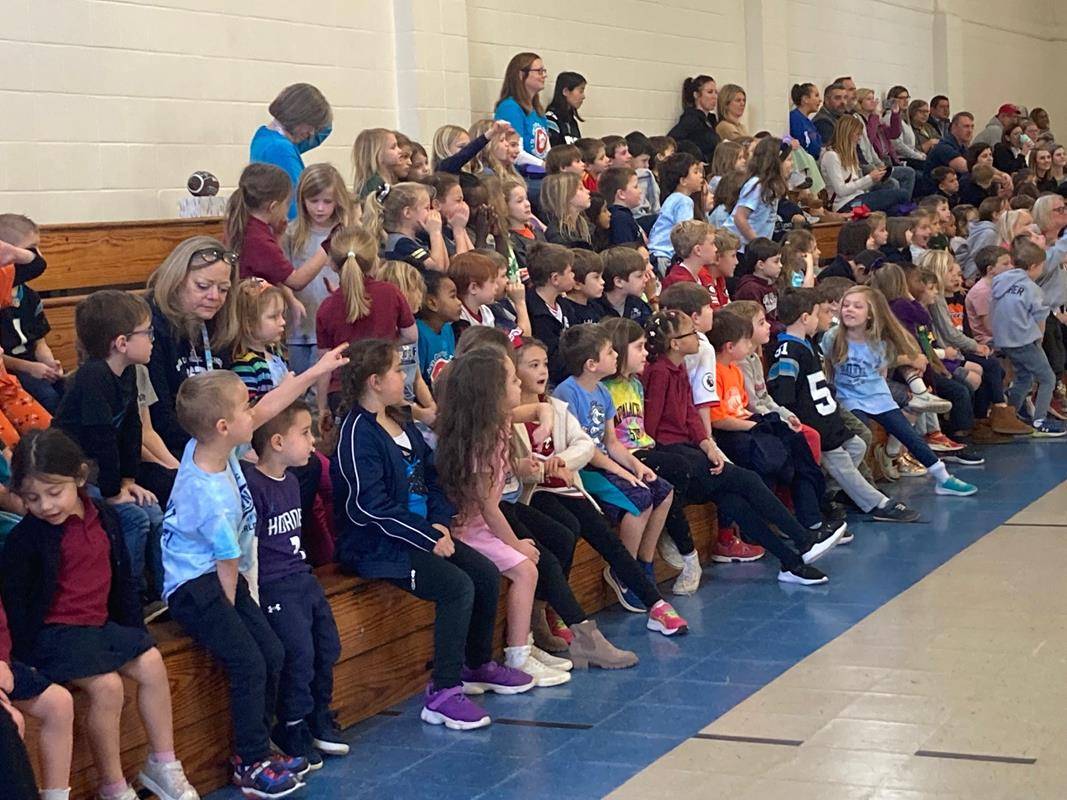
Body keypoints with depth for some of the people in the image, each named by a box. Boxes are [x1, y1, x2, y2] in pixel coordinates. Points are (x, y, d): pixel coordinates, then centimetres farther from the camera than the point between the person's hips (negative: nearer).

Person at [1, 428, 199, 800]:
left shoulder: (104, 518, 3)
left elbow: (122, 578, 14)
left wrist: (134, 629, 13)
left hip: (100, 624, 6)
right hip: (54, 631, -6)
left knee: (151, 663, -8)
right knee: (107, 685, -24)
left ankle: (162, 765, 7)